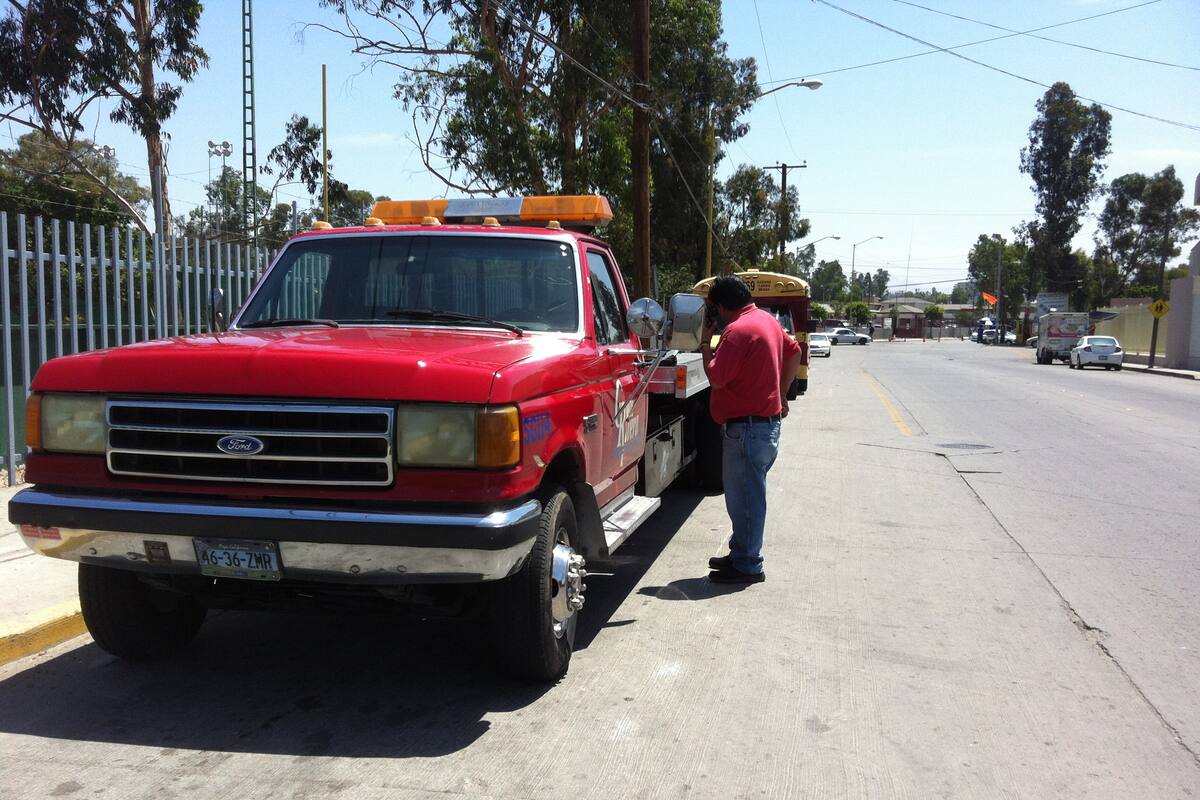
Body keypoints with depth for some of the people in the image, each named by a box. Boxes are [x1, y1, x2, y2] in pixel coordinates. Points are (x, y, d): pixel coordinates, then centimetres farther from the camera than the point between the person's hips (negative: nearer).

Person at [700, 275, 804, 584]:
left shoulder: (737, 330, -19)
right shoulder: (767, 320, 11)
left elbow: (716, 379, -19)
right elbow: (794, 353, 22)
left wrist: (705, 343, -7)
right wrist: (781, 394, 23)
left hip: (747, 428, -10)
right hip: (768, 422, 10)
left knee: (744, 497, -1)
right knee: (748, 494, 18)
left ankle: (747, 566, 7)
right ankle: (741, 554, 29)